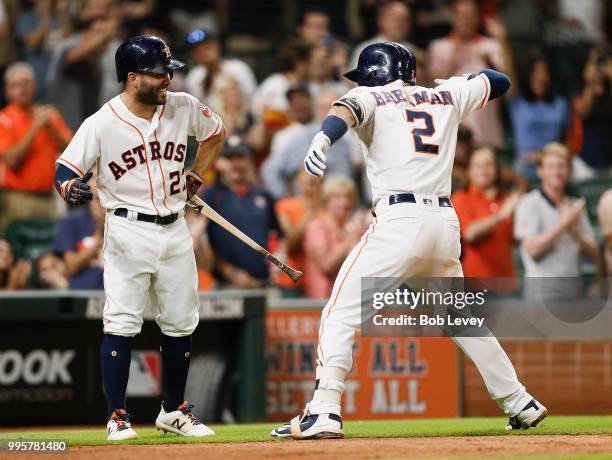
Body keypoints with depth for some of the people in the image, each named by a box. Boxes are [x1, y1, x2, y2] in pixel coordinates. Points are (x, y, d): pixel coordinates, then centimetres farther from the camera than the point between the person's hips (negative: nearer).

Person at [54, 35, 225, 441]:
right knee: (121, 324, -10)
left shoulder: (184, 107, 1)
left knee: (181, 323, 11)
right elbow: (65, 171, -10)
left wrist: (197, 175, 12)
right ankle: (118, 417, -2)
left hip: (175, 229, 5)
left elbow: (216, 132, 21)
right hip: (128, 231, -5)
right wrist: (72, 189, -32)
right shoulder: (101, 124, -12)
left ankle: (173, 411, 26)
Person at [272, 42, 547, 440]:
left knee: (341, 313, -6)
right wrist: (458, 81, 49)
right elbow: (499, 81, 33)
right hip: (447, 223, 6)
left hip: (399, 222, -6)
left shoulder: (373, 97, 8)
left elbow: (347, 109, -16)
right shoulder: (447, 97, 20)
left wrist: (323, 139, -36)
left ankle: (324, 413, -20)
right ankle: (521, 405, 24)